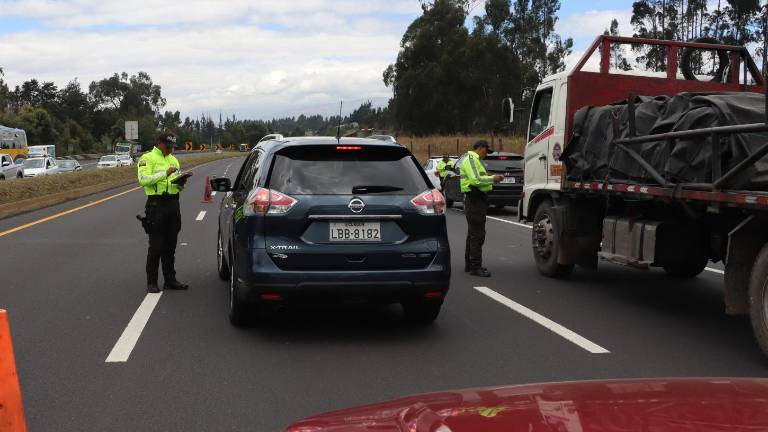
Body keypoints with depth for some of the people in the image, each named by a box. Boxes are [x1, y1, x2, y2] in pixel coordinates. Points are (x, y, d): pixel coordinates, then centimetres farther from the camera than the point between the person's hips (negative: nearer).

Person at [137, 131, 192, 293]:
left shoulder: (173, 160, 19)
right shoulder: (147, 158, -2)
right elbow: (143, 179, -18)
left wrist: (181, 183, -2)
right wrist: (165, 173, -21)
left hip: (173, 204, 6)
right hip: (156, 204, -6)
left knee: (170, 245, 10)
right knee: (156, 246, -4)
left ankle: (170, 280, 17)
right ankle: (151, 282, 4)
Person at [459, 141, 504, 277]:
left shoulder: (475, 160, 23)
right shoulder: (471, 159, -12)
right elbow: (476, 180, -23)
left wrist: (493, 178, 8)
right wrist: (493, 179, -14)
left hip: (476, 200, 12)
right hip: (475, 199, -12)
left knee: (473, 233, 16)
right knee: (477, 234, -12)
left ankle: (469, 264, 24)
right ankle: (475, 267, -11)